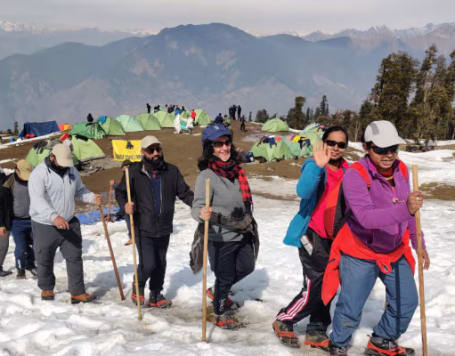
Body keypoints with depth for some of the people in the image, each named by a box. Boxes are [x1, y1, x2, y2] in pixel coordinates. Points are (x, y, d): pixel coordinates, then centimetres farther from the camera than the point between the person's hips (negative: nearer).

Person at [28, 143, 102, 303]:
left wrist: (93, 197, -7)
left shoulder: (71, 170, 2)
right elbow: (38, 200, -32)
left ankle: (77, 292, 9)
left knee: (75, 257, 2)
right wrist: (54, 217, -46)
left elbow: (80, 190, 15)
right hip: (45, 226, -4)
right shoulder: (39, 174, -20)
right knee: (45, 260, 11)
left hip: (69, 223, 5)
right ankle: (47, 288, 33)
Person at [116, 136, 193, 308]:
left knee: (160, 263, 14)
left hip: (164, 229, 4)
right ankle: (138, 286, 21)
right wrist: (125, 204, -19)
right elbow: (120, 192, 3)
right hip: (142, 228, -4)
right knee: (148, 264, -11)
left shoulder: (172, 171, 2)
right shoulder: (134, 171, -6)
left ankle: (155, 296, 33)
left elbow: (184, 192, 5)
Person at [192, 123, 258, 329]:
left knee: (246, 267, 22)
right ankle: (220, 314, 33)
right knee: (225, 276, 8)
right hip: (220, 237, -7)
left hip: (242, 234, 7)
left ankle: (217, 292, 45)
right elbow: (197, 207, -25)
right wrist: (202, 214, -48)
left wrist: (250, 223, 22)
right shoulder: (207, 176, -20)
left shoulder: (236, 169, 0)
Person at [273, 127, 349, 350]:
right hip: (312, 235, -7)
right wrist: (318, 165, -46)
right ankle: (283, 322, 14)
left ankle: (316, 332, 29)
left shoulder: (346, 171, 6)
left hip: (334, 237, 7)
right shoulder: (315, 166, -13)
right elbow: (303, 191, -33)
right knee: (315, 288, -8)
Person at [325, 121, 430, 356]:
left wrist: (419, 244, 14)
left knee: (407, 302, 12)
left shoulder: (401, 170, -3)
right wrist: (405, 209, -51)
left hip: (394, 253, 6)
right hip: (360, 254, -6)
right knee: (351, 309, -1)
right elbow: (366, 217, -39)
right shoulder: (355, 176, -25)